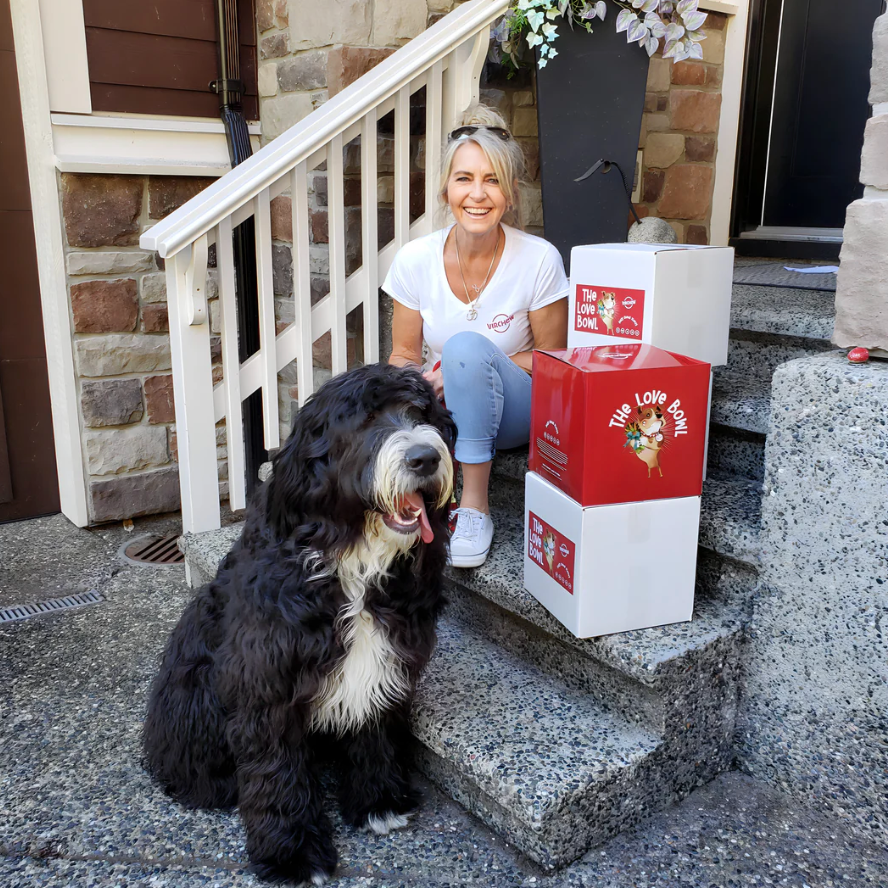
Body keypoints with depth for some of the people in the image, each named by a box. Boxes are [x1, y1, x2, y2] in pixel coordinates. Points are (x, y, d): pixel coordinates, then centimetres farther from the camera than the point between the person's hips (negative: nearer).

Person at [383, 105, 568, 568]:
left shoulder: (539, 260, -15)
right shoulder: (414, 260, -8)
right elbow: (403, 355, 2)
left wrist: (462, 371, -20)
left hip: (516, 412, -1)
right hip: (442, 408, 2)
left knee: (467, 345, -34)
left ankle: (476, 507, -24)